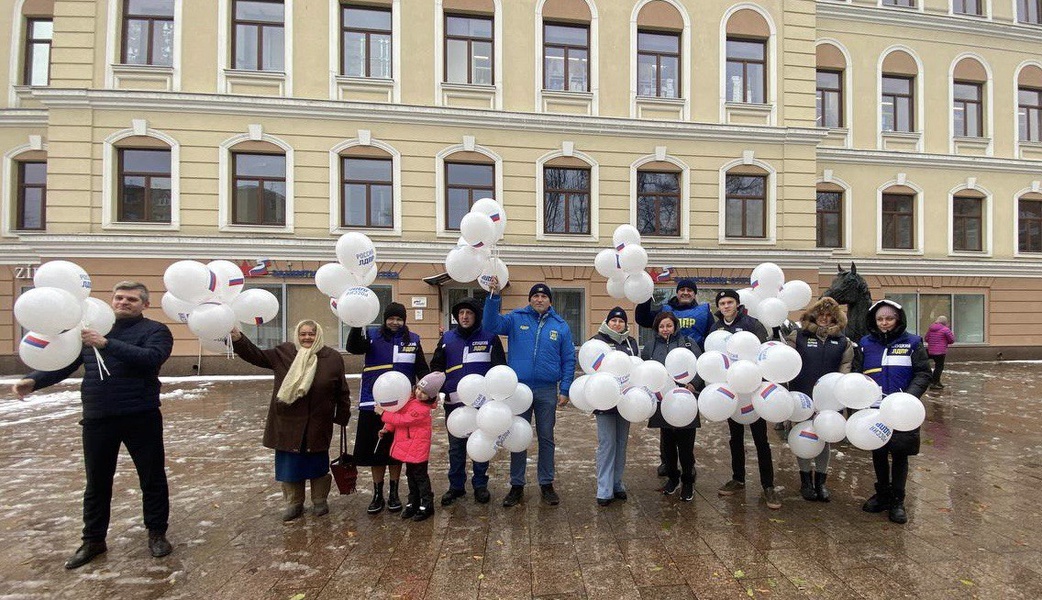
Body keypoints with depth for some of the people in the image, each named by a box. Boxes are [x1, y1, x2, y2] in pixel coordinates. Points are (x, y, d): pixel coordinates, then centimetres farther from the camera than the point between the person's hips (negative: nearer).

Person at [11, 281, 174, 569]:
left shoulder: (154, 330, -4)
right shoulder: (92, 328, 12)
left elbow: (151, 358, -23)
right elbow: (64, 362, 14)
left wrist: (107, 344, -28)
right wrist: (33, 380, -3)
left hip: (141, 418, -4)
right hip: (97, 419, 5)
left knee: (152, 477, 7)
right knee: (97, 482, 16)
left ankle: (157, 533, 24)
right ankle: (93, 540, 33)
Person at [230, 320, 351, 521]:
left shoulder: (332, 358, -5)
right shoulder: (283, 353, 0)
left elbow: (342, 392, -1)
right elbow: (257, 355, 1)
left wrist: (343, 416, 2)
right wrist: (238, 339, -14)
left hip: (318, 426, -1)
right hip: (288, 424, 2)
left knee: (318, 464, 12)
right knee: (289, 464, 11)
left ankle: (320, 501, 32)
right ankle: (294, 503, 30)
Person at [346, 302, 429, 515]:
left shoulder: (413, 340, 4)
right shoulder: (372, 335, 0)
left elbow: (422, 369, 6)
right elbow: (353, 348, -20)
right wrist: (356, 325, -37)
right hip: (373, 403, -1)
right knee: (375, 449, 6)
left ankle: (393, 493, 26)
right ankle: (377, 495, 23)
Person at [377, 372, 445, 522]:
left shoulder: (422, 409, -25)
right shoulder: (410, 398, 0)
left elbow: (403, 420, -24)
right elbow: (399, 412, 10)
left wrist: (383, 413, -17)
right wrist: (387, 428, 2)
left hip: (417, 448, -8)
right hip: (407, 446, 8)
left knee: (420, 476, 2)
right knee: (411, 475, 18)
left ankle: (427, 506, 14)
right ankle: (413, 503, 30)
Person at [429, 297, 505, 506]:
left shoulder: (490, 337, 0)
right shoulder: (447, 338, 8)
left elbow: (500, 368, 0)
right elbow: (436, 366, 12)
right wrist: (443, 388, -3)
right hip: (454, 402, 2)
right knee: (456, 446, 11)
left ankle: (480, 485, 24)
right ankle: (456, 486, 24)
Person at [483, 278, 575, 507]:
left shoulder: (560, 326, 4)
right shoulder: (516, 318, 1)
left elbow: (569, 360, 5)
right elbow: (492, 324, -14)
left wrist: (564, 390, -1)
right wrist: (494, 296, -26)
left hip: (547, 391, 1)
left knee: (546, 438, 11)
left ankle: (547, 484, 25)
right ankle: (517, 486, 22)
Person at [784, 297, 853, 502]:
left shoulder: (842, 341, 7)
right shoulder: (798, 336, -1)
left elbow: (845, 367, 3)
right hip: (802, 396, -2)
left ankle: (820, 481, 25)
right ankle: (806, 480, 22)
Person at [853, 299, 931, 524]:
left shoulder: (912, 343, -2)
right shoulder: (866, 344, 3)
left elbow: (923, 374, -4)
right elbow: (856, 373, 5)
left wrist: (909, 396, -20)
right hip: (874, 410, 2)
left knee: (899, 455, 8)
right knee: (878, 453, 13)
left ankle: (897, 501, 22)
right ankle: (882, 494, 30)